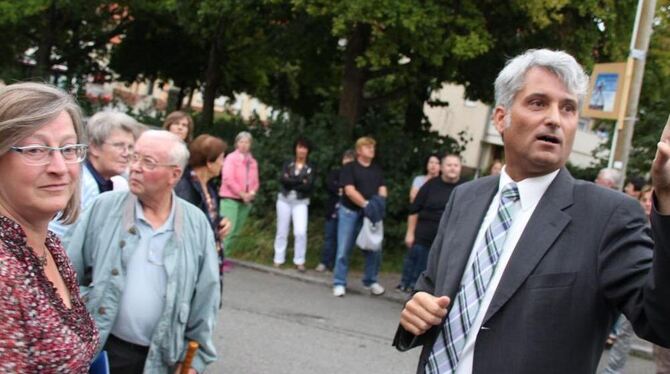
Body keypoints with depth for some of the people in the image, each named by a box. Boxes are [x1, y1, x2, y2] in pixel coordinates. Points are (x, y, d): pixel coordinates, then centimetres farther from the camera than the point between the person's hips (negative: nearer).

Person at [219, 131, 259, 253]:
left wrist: (252, 193, -7)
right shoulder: (231, 158, -3)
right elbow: (228, 179, -12)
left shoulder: (253, 162, 13)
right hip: (230, 199, -6)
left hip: (246, 201, 6)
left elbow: (255, 181, 14)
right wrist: (242, 194, -13)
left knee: (235, 232, 5)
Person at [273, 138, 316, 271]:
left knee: (301, 232, -14)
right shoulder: (288, 164, 6)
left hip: (301, 202, -2)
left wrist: (291, 182, -13)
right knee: (282, 231, 7)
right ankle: (278, 259, 16)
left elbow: (309, 186, -11)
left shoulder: (310, 167, 2)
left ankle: (299, 261, -2)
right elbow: (282, 179, -11)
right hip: (284, 200, 2)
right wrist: (300, 181, -15)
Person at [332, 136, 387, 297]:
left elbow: (382, 190, 7)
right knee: (344, 249, -2)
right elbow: (350, 191, -12)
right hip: (350, 212, -4)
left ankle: (371, 281, 21)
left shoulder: (377, 169, 14)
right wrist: (366, 203, -22)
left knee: (374, 249, 5)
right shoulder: (349, 168, -2)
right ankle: (339, 283, 5)